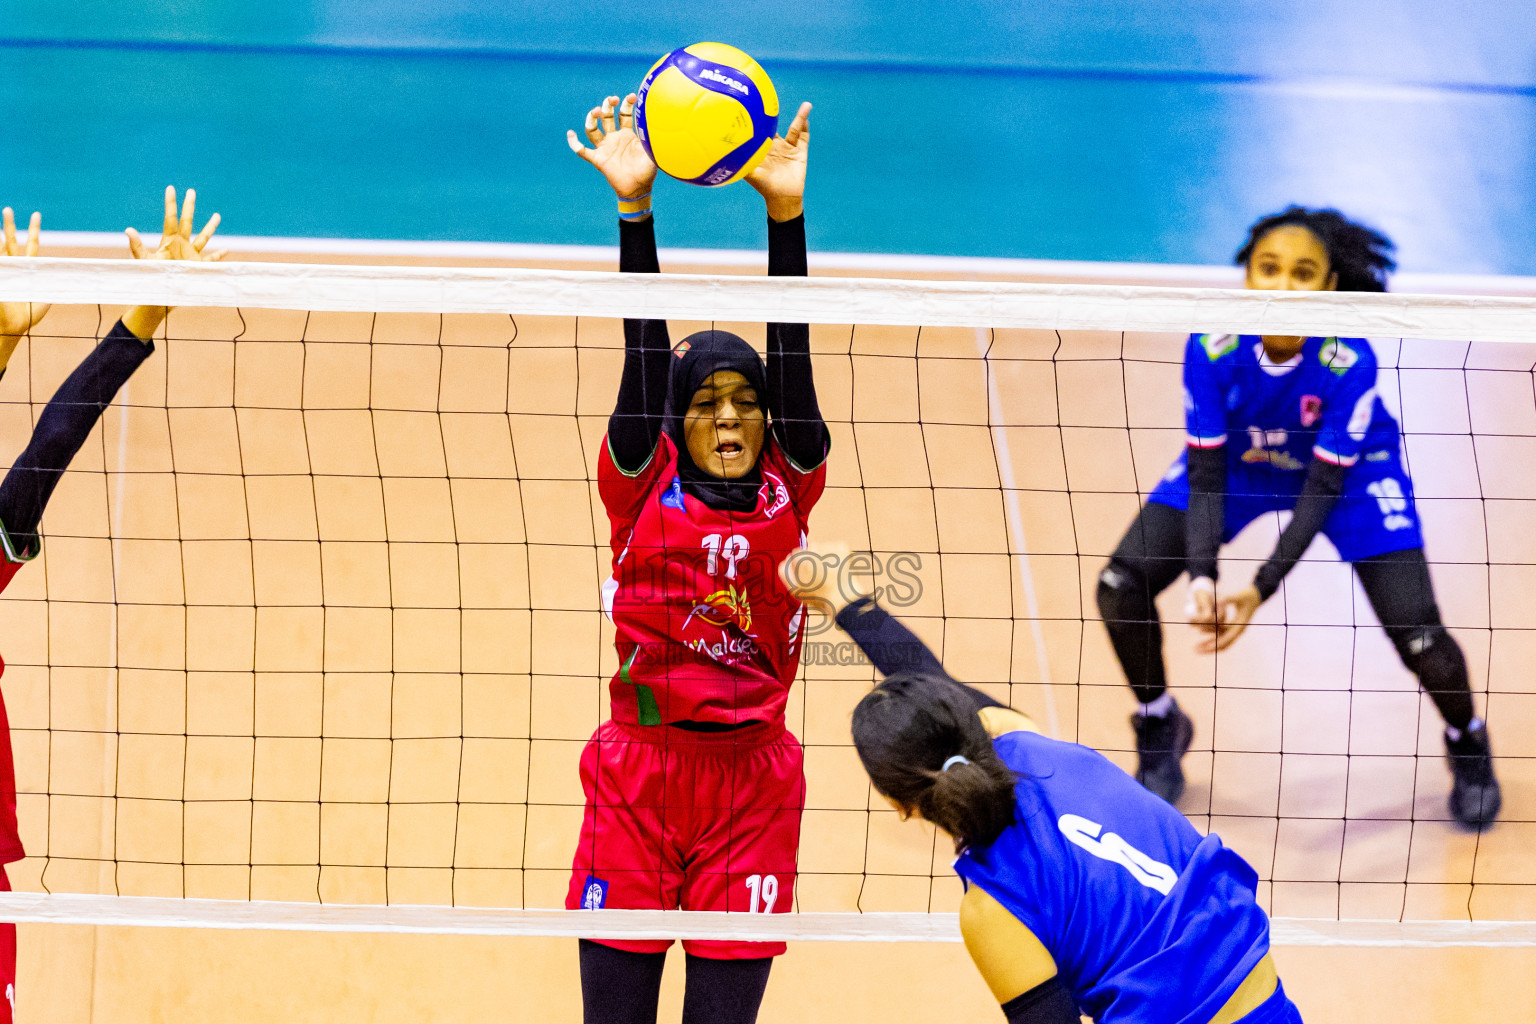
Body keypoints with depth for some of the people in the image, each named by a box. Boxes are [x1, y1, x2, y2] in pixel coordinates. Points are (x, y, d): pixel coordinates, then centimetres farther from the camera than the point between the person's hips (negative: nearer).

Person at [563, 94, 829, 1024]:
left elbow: (792, 355, -7)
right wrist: (634, 206, -17)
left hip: (751, 783, 1)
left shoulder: (789, 492, 4)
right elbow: (645, 350, -9)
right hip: (637, 772, -1)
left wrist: (787, 212, -18)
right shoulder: (642, 491, 1)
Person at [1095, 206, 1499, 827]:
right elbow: (1206, 474, -22)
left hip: (1351, 472, -2)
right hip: (1237, 461, 2)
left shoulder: (1350, 362, -35)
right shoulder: (1213, 349, -31)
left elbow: (1323, 487, -29)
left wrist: (1261, 590, -37)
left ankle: (1467, 742, 21)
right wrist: (1202, 578, -37)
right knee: (1120, 586, -13)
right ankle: (1160, 726, 16)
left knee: (1418, 636, -15)